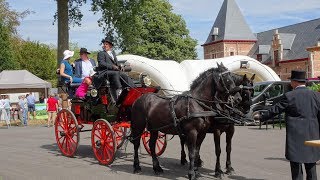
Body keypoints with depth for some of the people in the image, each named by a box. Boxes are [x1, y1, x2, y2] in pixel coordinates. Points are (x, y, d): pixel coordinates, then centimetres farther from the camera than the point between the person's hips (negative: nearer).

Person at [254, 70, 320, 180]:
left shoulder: (289, 96, -9)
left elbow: (275, 110, -3)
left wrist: (260, 116, 12)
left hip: (296, 137, -4)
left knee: (296, 171, 5)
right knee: (311, 170, 15)